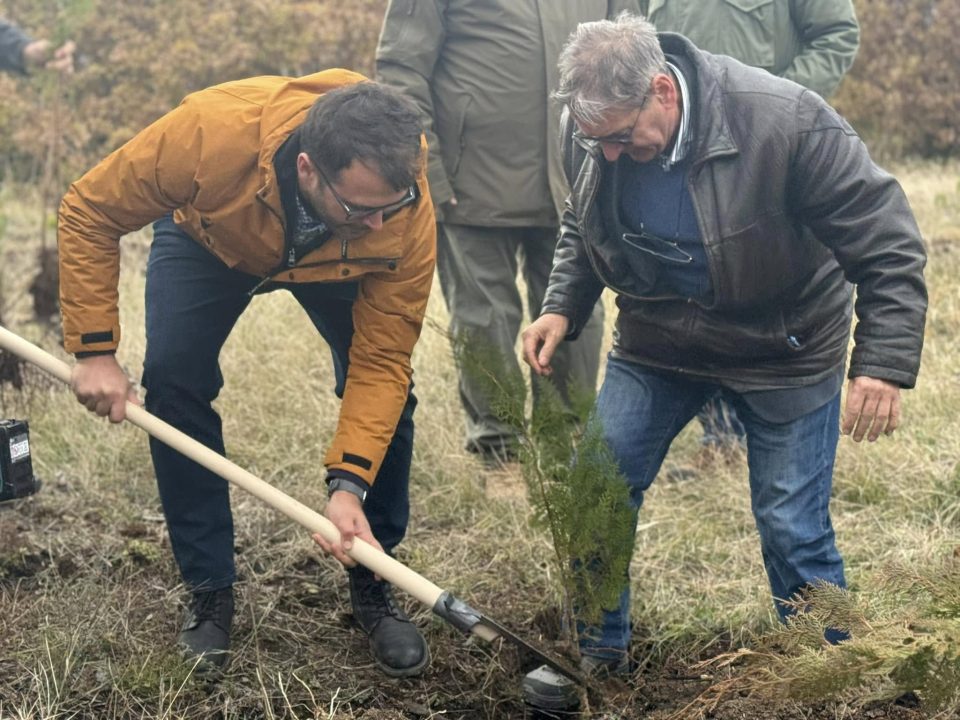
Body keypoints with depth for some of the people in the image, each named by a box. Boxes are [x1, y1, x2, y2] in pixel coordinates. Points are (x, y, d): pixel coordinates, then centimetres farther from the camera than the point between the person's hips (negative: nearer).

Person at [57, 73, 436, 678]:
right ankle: (211, 593, -1)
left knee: (390, 389, -15)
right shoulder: (216, 130, -45)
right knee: (175, 380, -16)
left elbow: (381, 362, -30)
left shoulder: (409, 217, -39)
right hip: (207, 234, 0)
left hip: (334, 260, 1)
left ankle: (372, 582, 3)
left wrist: (349, 485, -39)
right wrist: (94, 350, -30)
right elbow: (88, 212, -29)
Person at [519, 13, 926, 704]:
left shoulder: (787, 121, -30)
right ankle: (597, 653, 26)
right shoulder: (591, 131, -14)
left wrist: (884, 362, -30)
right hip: (657, 338, 5)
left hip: (783, 350, -4)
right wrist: (562, 308, -7)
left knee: (793, 529, -3)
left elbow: (888, 243, -23)